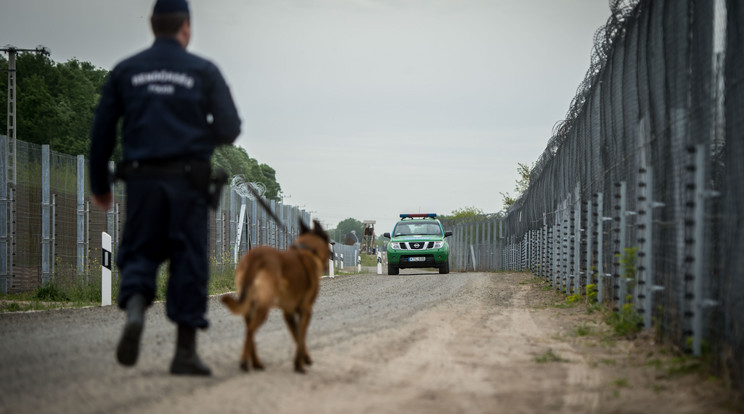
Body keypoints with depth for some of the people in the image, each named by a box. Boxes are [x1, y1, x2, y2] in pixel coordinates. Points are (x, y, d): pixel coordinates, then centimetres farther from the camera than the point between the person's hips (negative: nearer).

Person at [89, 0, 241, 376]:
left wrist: (99, 185, 16)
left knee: (139, 252, 11)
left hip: (141, 179, 2)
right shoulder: (204, 72, 1)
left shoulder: (125, 71, 8)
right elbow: (229, 129, -2)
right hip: (188, 179, -2)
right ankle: (185, 351, 5)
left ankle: (134, 309, -20)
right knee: (189, 261, 4)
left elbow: (102, 131, 8)